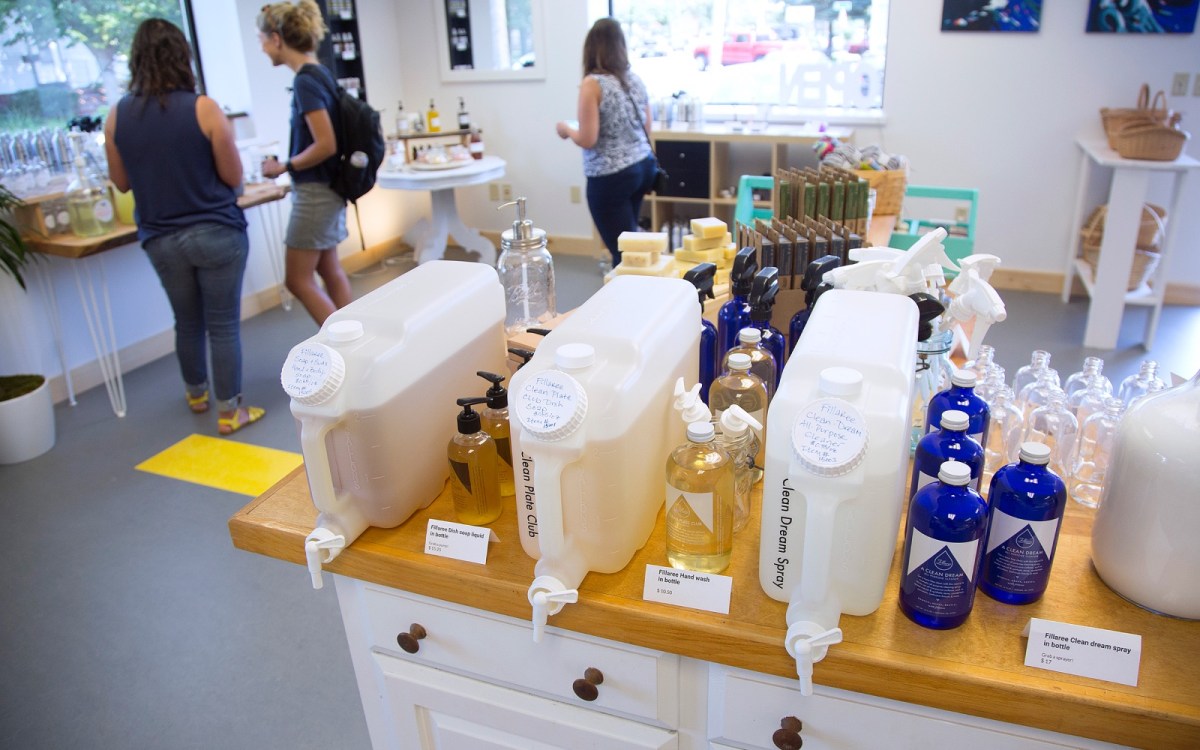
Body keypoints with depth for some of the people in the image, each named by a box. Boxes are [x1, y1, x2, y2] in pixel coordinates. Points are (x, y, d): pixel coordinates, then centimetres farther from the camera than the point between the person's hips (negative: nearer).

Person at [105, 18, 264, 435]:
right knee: (223, 325, 5)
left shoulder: (117, 117, -1)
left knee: (187, 322, 21)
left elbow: (122, 182, 9)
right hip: (216, 233, -4)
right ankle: (229, 412, 11)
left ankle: (197, 394, 40)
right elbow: (233, 177, -7)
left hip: (161, 240, 4)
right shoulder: (203, 109, -12)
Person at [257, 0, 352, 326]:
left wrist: (284, 167, -12)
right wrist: (290, 165, 10)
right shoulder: (318, 74, 8)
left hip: (315, 192, -9)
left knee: (298, 280, -1)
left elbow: (325, 145, -23)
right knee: (329, 270, 14)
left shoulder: (305, 81, -18)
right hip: (325, 188, 9)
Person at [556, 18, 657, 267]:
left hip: (610, 177, -7)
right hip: (643, 167, 7)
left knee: (623, 251, -2)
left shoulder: (592, 84, -13)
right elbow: (647, 130, 13)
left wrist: (566, 130, 3)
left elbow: (588, 140, -16)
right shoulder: (635, 80, 6)